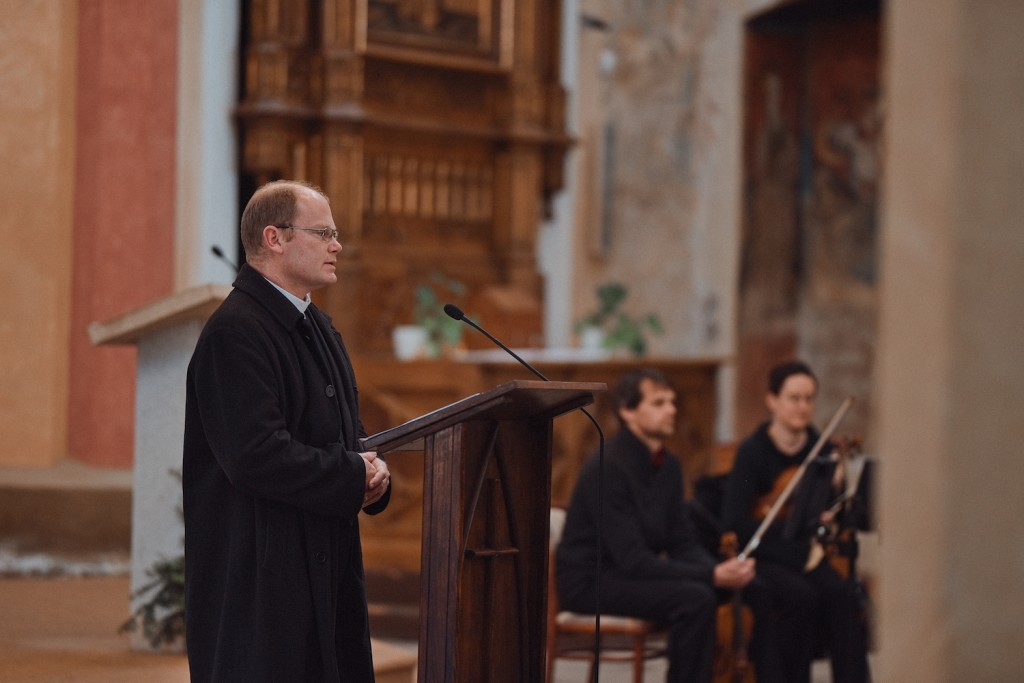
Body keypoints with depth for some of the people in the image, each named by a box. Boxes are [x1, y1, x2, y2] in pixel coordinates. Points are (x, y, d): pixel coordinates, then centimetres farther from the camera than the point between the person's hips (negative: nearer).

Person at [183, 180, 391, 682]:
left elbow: (346, 430, 25)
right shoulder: (235, 333, -16)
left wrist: (371, 468, 1)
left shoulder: (317, 329, 17)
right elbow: (255, 455, -25)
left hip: (323, 564, 10)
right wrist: (354, 476, -15)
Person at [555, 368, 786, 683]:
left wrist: (720, 569, -15)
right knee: (695, 599, -32)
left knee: (755, 589, -5)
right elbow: (632, 560, -26)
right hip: (590, 582, -9)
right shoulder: (607, 468, -21)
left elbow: (683, 543, 8)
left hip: (638, 572, 9)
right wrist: (713, 575, -30)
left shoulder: (668, 465, 7)